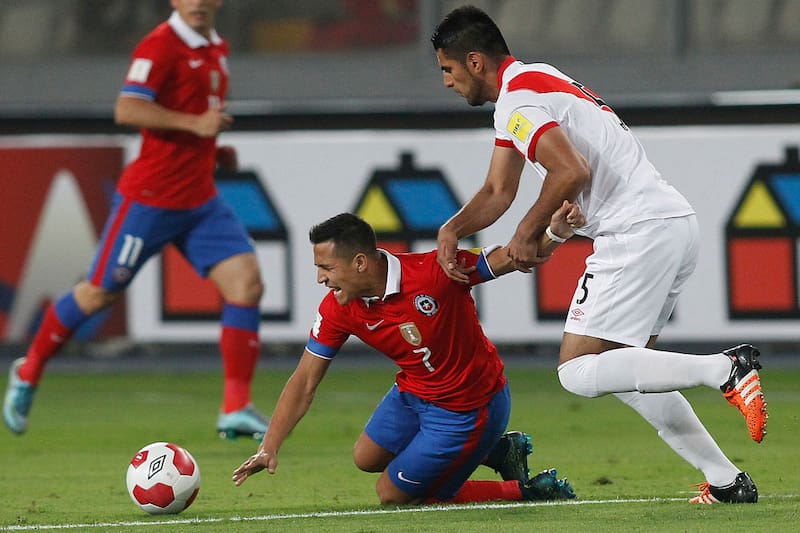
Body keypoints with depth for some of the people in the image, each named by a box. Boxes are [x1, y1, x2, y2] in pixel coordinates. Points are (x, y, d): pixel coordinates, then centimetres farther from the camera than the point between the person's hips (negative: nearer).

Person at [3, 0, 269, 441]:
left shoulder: (216, 49, 13)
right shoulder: (160, 46, -14)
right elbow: (127, 110, -25)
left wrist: (215, 150, 12)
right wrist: (194, 124, -28)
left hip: (200, 201, 7)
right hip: (149, 200, -7)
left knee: (246, 283, -9)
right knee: (100, 293, 4)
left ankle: (235, 409, -7)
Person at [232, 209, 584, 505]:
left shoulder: (435, 272, -33)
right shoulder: (337, 310, -14)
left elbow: (512, 257, -26)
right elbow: (304, 382, -7)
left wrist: (553, 233, -47)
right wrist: (269, 448, -14)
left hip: (468, 408, -7)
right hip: (414, 394, 7)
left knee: (393, 496, -1)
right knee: (367, 458, 25)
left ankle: (527, 492, 9)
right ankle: (497, 451, 26)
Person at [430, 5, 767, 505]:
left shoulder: (517, 101, -9)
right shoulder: (535, 81, 24)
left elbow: (572, 170, -24)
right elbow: (498, 192, 29)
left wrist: (528, 233, -9)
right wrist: (452, 230, 13)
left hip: (639, 232, -10)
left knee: (580, 373, -10)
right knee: (620, 369, 17)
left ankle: (725, 369, -18)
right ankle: (727, 480, 11)